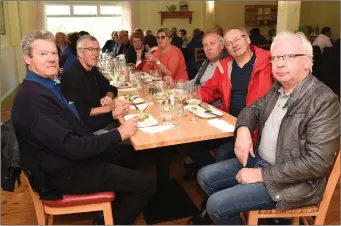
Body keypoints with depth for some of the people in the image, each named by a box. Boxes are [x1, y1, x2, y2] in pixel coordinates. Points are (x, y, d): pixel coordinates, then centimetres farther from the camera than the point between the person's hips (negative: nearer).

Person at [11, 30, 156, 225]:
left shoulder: (49, 85, 5)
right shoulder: (32, 98, -27)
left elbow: (74, 120, 14)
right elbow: (71, 147, -30)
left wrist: (111, 114, 2)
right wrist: (119, 134, -22)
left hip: (69, 159, 10)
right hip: (64, 173, -10)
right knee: (146, 185, -9)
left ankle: (115, 207, 41)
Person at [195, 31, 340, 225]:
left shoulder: (324, 101, -21)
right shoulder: (278, 88, 3)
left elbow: (318, 162, -25)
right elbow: (253, 109, 18)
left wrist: (262, 174, -22)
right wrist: (243, 129, -7)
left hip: (293, 180, -8)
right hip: (258, 159, 8)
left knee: (217, 204, -16)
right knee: (205, 177, 7)